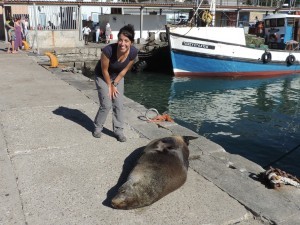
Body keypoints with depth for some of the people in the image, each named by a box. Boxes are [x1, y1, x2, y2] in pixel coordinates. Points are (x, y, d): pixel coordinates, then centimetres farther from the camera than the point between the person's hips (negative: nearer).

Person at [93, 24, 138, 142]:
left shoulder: (133, 52, -25)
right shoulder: (108, 50, -37)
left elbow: (125, 70, -10)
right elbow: (104, 70, -22)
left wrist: (115, 84, -7)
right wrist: (109, 85, -11)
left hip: (118, 77, 4)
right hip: (103, 77, -3)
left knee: (119, 104, 0)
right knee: (106, 105, -6)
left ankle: (119, 131, 13)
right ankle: (97, 127, 17)